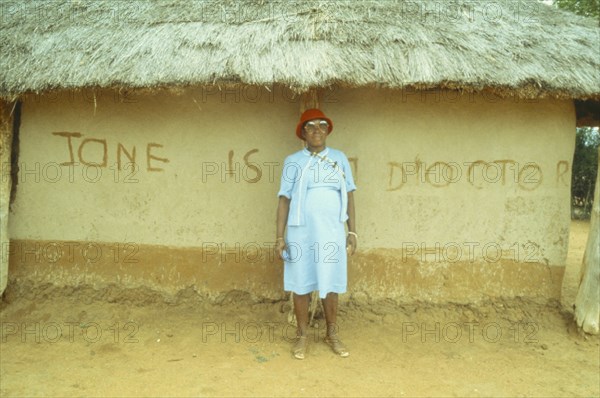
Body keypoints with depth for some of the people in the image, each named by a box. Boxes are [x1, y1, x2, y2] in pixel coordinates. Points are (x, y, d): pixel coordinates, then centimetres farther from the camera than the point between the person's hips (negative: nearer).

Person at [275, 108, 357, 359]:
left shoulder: (339, 158, 7)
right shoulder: (293, 161, 1)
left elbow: (348, 196, 8)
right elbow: (284, 200, 0)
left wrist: (352, 231, 3)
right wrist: (280, 237, -5)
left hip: (332, 232, 1)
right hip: (301, 232, -1)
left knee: (330, 283, 9)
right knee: (301, 283, 6)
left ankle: (332, 334, 25)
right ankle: (302, 335, 22)